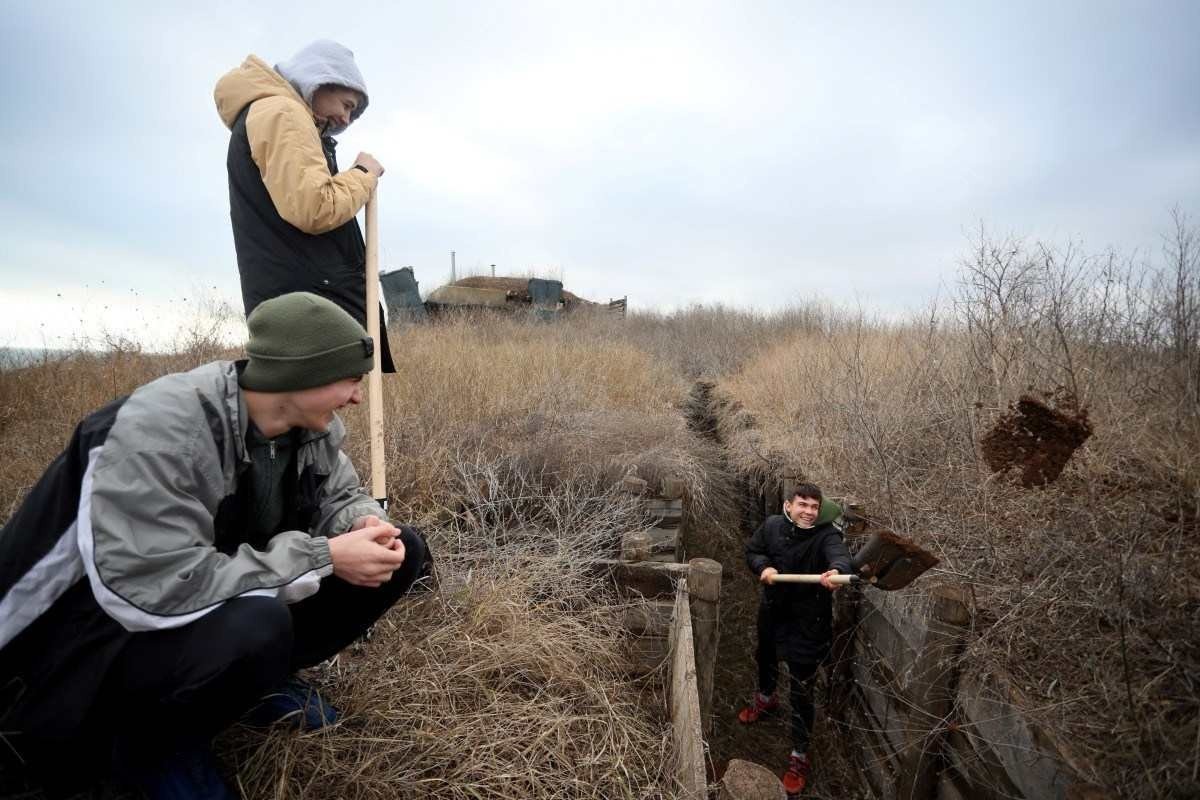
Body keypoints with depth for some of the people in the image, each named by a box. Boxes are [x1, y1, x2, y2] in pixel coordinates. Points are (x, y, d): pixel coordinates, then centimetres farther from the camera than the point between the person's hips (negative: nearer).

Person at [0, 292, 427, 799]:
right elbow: (156, 588, -34)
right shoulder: (159, 431, -31)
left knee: (402, 551, -7)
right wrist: (324, 557, -32)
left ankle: (260, 677, 6)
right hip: (108, 638, -6)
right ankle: (147, 747, -6)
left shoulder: (311, 423, -10)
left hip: (238, 601, 7)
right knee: (257, 627, -40)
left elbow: (340, 495, 5)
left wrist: (364, 527, -20)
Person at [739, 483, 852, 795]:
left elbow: (839, 555, -46)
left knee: (801, 688, 1)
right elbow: (752, 550, 3)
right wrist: (763, 567, -18)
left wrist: (836, 571, -69)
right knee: (765, 658, 31)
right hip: (772, 609, 5)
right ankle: (765, 698, 63)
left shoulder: (826, 534, -24)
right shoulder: (772, 525, -12)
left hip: (808, 620, -5)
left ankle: (800, 755, 19)